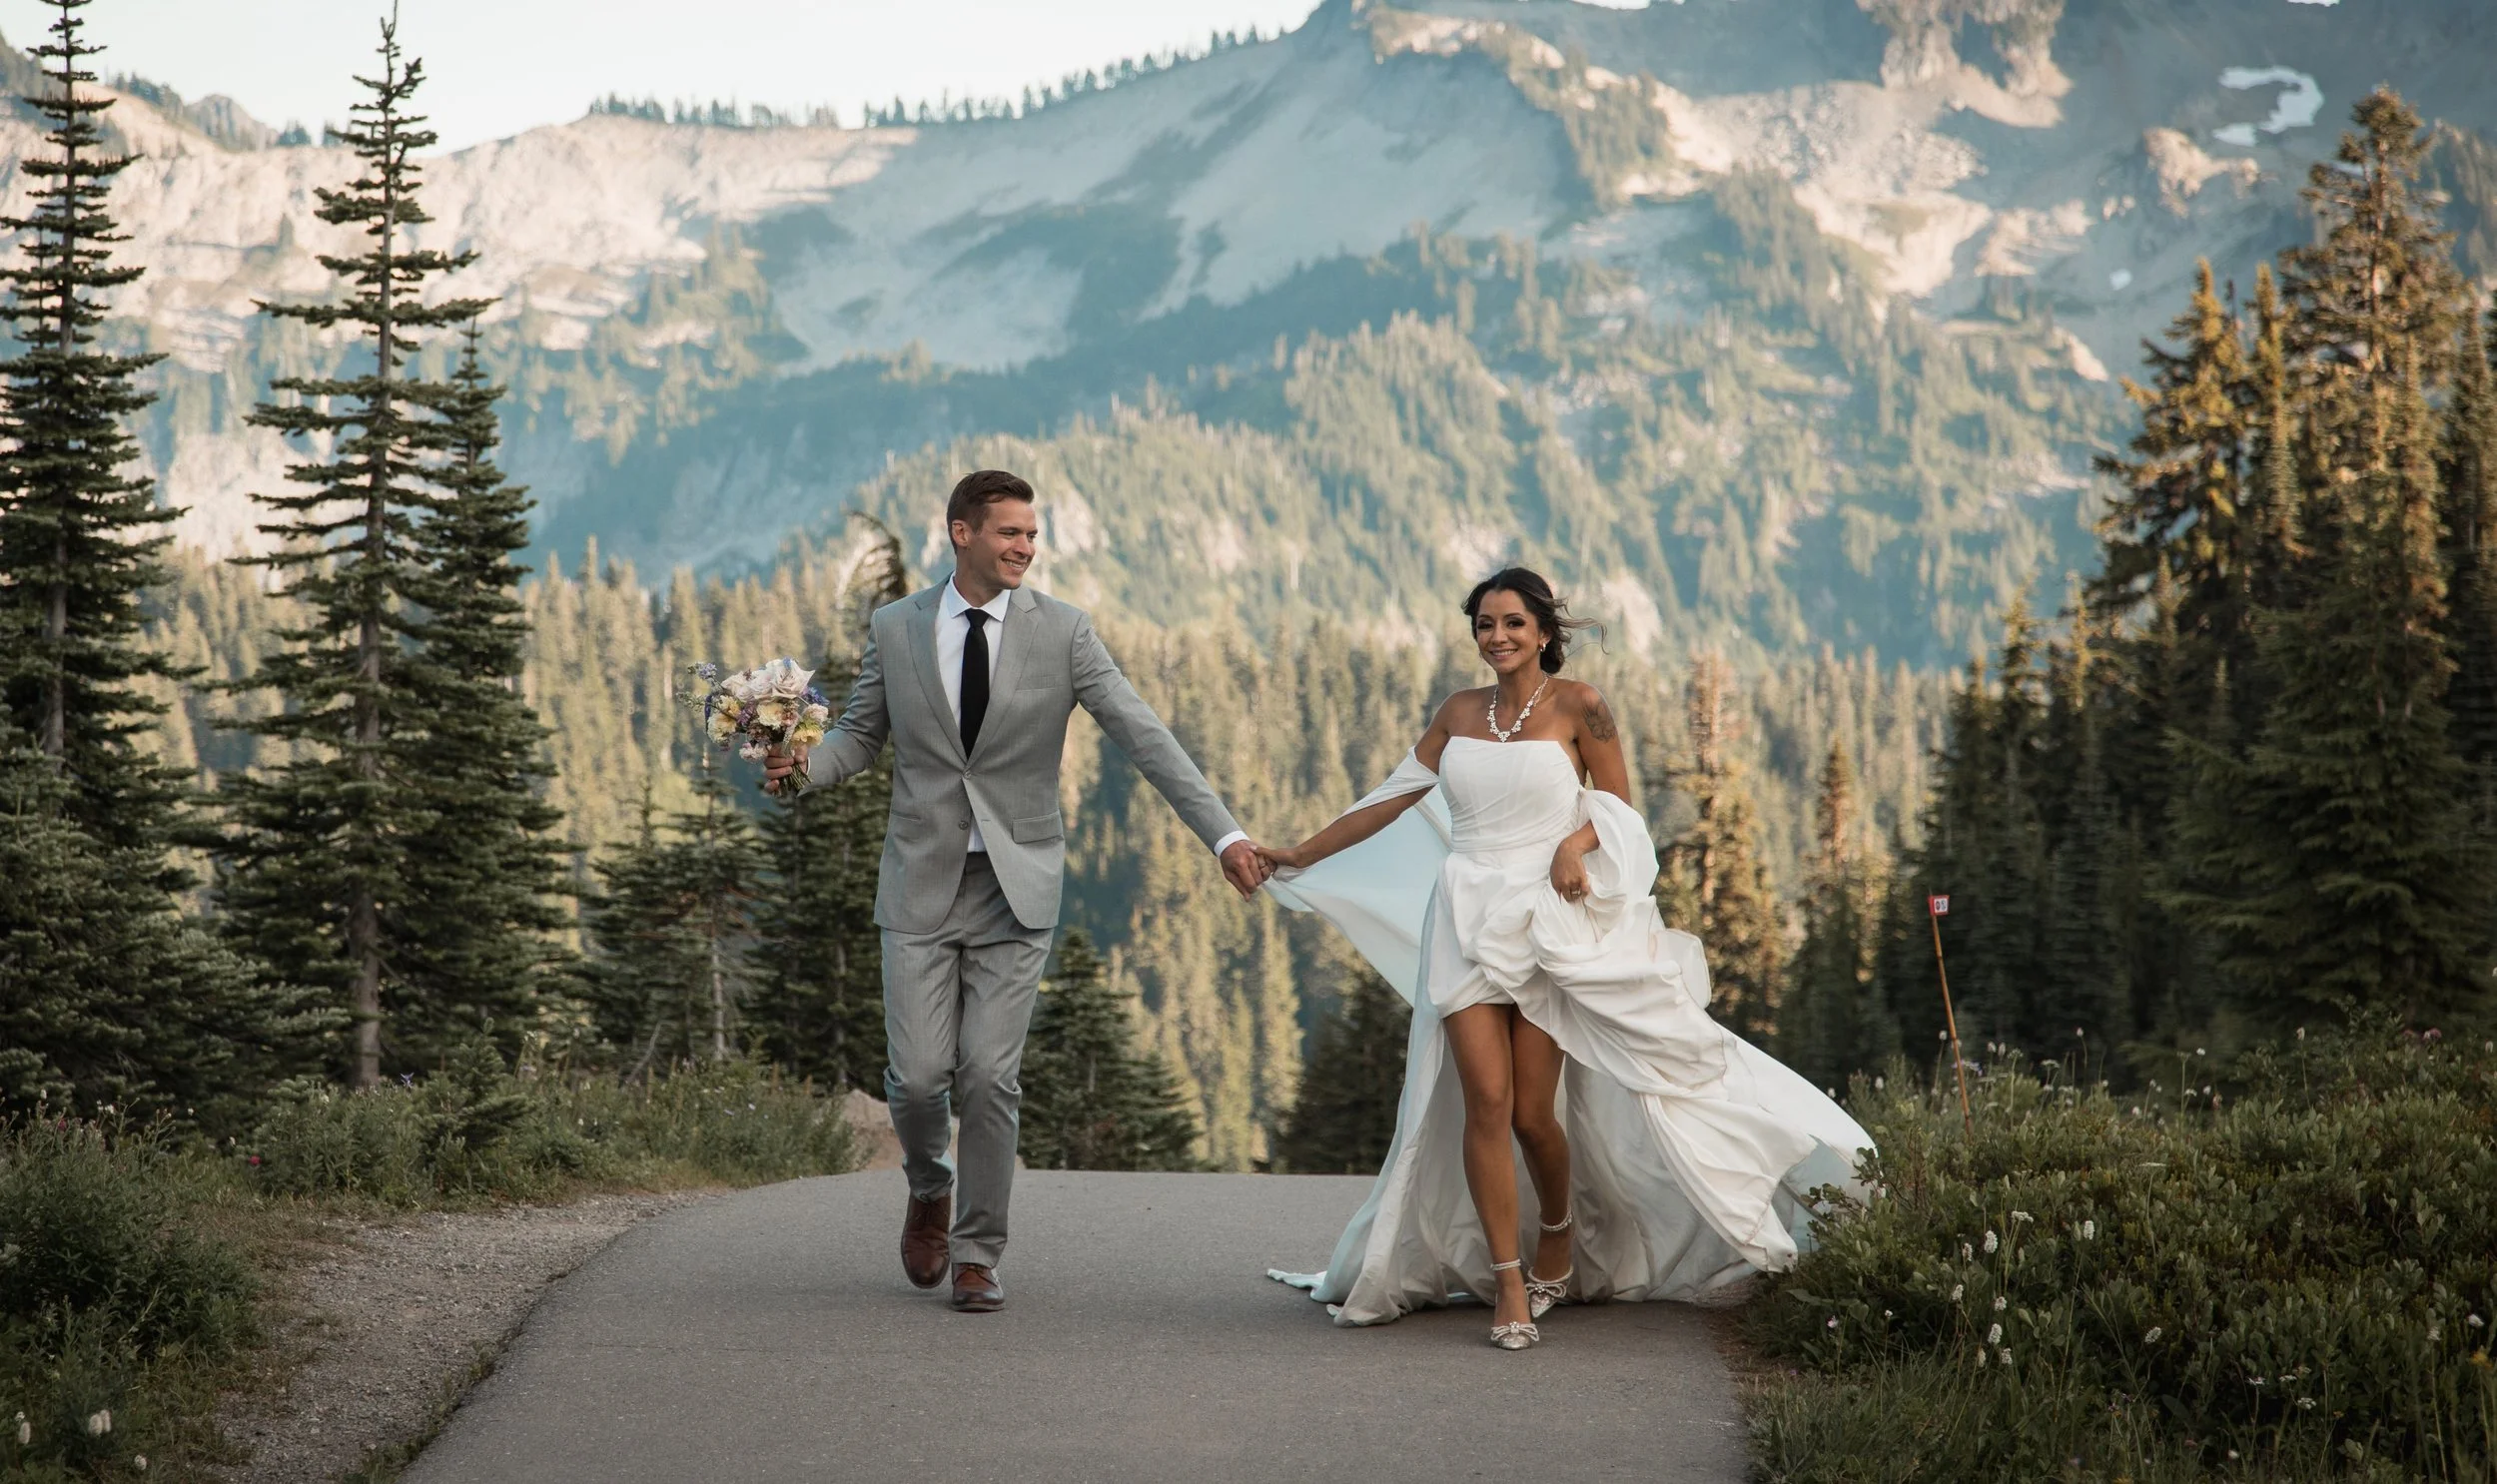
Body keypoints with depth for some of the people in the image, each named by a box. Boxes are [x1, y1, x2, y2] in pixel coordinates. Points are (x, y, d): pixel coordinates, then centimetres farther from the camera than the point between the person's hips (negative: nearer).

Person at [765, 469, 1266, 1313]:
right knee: (917, 1076, -4)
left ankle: (978, 1255, 10)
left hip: (1015, 891, -1)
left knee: (989, 1077, -6)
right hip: (922, 886, 1)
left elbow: (1143, 736, -8)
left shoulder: (1062, 632, -3)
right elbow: (860, 734, 12)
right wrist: (805, 762, -11)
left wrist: (1224, 835, -15)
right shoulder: (895, 629, 3)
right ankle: (930, 1190, 29)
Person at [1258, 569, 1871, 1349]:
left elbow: (1619, 806, 4)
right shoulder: (1459, 713, 10)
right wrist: (1300, 855, 16)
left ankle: (1558, 1234, 29)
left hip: (1547, 925, -3)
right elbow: (1395, 798, 16)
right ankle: (1508, 1284, -4)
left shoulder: (1576, 706, -1)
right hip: (1467, 923, 3)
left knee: (1533, 1112, -2)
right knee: (1486, 1099, -10)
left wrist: (1576, 841, -16)